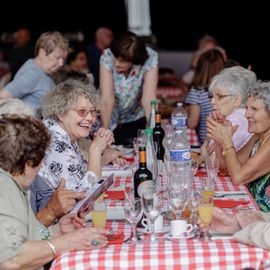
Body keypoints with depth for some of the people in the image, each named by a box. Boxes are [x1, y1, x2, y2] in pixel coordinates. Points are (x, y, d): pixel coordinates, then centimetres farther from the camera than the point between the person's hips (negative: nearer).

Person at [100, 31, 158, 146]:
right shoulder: (107, 56, -25)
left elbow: (148, 99, -32)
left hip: (135, 118, 0)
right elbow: (107, 98, -30)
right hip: (108, 118, 0)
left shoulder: (150, 58, -25)